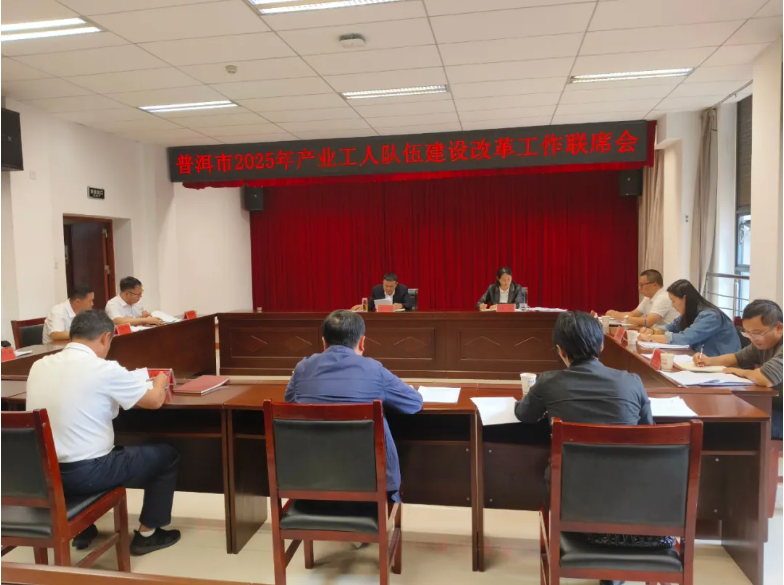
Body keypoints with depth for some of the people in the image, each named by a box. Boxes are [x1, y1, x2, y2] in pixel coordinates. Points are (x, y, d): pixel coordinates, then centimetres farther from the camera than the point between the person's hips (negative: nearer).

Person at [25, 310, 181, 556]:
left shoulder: (39, 366, 2)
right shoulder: (105, 369, -16)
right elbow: (155, 400, -2)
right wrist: (160, 382, 19)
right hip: (86, 473, -7)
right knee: (167, 455, 12)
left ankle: (83, 528, 35)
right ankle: (147, 534, 21)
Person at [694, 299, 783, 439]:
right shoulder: (763, 341, 4)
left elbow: (765, 379, -40)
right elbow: (737, 358, 20)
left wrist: (740, 371, -15)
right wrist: (709, 360, -1)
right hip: (774, 406, 8)